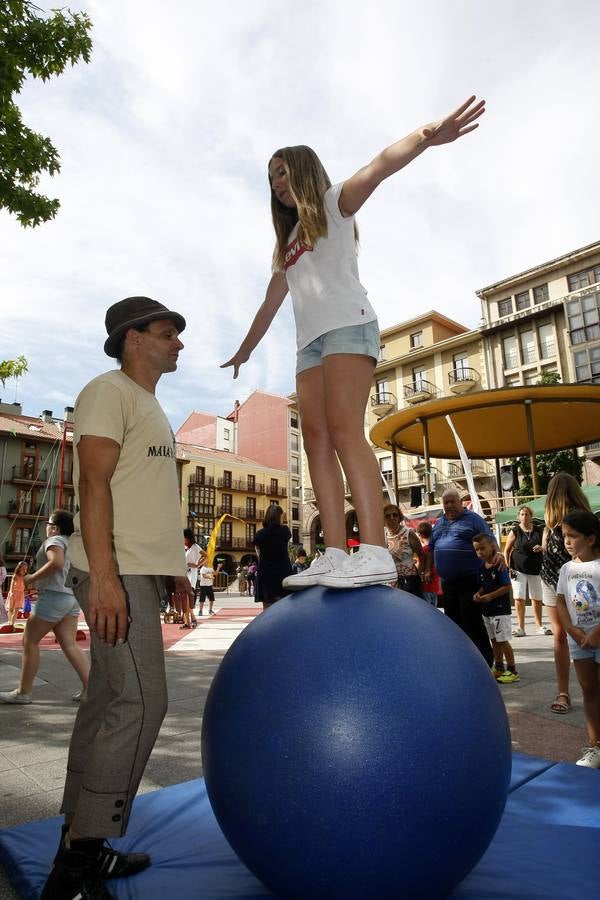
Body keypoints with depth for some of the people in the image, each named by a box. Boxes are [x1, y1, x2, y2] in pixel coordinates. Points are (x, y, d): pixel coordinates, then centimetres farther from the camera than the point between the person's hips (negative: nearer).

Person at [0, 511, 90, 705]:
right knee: (70, 644, 6)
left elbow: (56, 563, -26)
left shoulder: (54, 540, -7)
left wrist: (32, 577, -16)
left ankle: (23, 691, 10)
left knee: (30, 641, 4)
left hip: (53, 596, -9)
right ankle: (89, 686, 0)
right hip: (71, 597, 9)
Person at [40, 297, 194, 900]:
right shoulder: (109, 391, -5)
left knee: (108, 700, 12)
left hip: (140, 573, 9)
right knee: (141, 702, -11)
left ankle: (79, 845, 23)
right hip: (117, 571, -9)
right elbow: (94, 483, -16)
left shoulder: (149, 407, 23)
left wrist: (173, 566, 21)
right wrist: (104, 575, -24)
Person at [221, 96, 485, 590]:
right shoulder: (289, 240, 32)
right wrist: (245, 350, 43)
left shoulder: (333, 203, 12)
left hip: (348, 326, -7)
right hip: (309, 341, 7)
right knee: (317, 442, -9)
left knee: (344, 430, -24)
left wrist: (425, 137, -27)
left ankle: (375, 553, -29)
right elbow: (271, 301, 37)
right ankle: (334, 555, -15)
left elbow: (375, 169, -8)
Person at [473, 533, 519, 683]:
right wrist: (478, 593, -4)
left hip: (500, 610, -8)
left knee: (503, 640, -2)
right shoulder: (482, 567, 7)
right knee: (494, 640, 16)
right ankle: (499, 668, 28)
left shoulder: (499, 566, -16)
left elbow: (507, 587, -18)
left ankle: (512, 671, 9)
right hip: (487, 610, 8)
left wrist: (490, 596, -22)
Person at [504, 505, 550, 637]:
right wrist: (507, 567, -4)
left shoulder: (538, 531, 5)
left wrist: (541, 548, -8)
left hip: (535, 569, 2)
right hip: (518, 569, -2)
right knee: (519, 598, -4)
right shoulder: (515, 531, -1)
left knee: (537, 599, 8)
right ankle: (520, 627, 6)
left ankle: (539, 626, 23)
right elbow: (506, 550, 3)